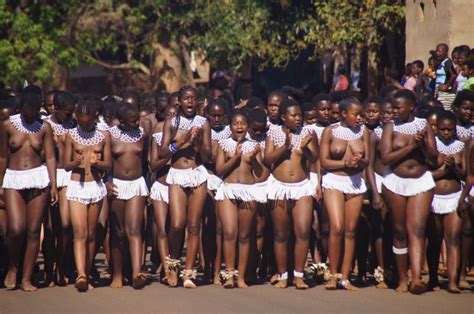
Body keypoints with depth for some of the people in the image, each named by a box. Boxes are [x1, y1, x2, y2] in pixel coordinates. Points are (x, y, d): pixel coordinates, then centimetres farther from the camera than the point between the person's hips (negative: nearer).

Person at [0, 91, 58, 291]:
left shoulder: (44, 127, 6)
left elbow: (50, 157, 5)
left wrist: (53, 185, -2)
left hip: (38, 178, 1)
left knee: (33, 231, 0)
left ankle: (26, 278, 7)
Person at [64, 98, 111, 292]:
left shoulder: (103, 136, 4)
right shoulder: (71, 136, 2)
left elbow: (108, 165, 6)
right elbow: (66, 165, 4)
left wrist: (97, 162, -15)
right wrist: (76, 163, -18)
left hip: (96, 186, 2)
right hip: (76, 186, -2)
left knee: (91, 234, 7)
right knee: (79, 233, -12)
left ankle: (86, 274, 17)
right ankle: (81, 274, -23)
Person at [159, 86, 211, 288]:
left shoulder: (203, 123, 7)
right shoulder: (171, 123, 7)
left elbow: (207, 156, 3)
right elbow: (162, 153, -1)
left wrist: (198, 141, -14)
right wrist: (182, 141, -12)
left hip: (198, 175, 1)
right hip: (177, 175, -1)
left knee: (194, 226, -1)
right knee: (177, 224, -12)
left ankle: (188, 272, 5)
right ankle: (173, 263, 13)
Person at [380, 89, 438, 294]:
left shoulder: (424, 125, 4)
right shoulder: (391, 127, 0)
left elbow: (434, 156, 3)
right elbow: (385, 158, -10)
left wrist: (422, 144, -14)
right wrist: (410, 146, -15)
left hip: (421, 181, 0)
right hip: (395, 182, 0)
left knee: (417, 229, -11)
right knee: (400, 231, 5)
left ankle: (416, 279, -21)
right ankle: (402, 279, 14)